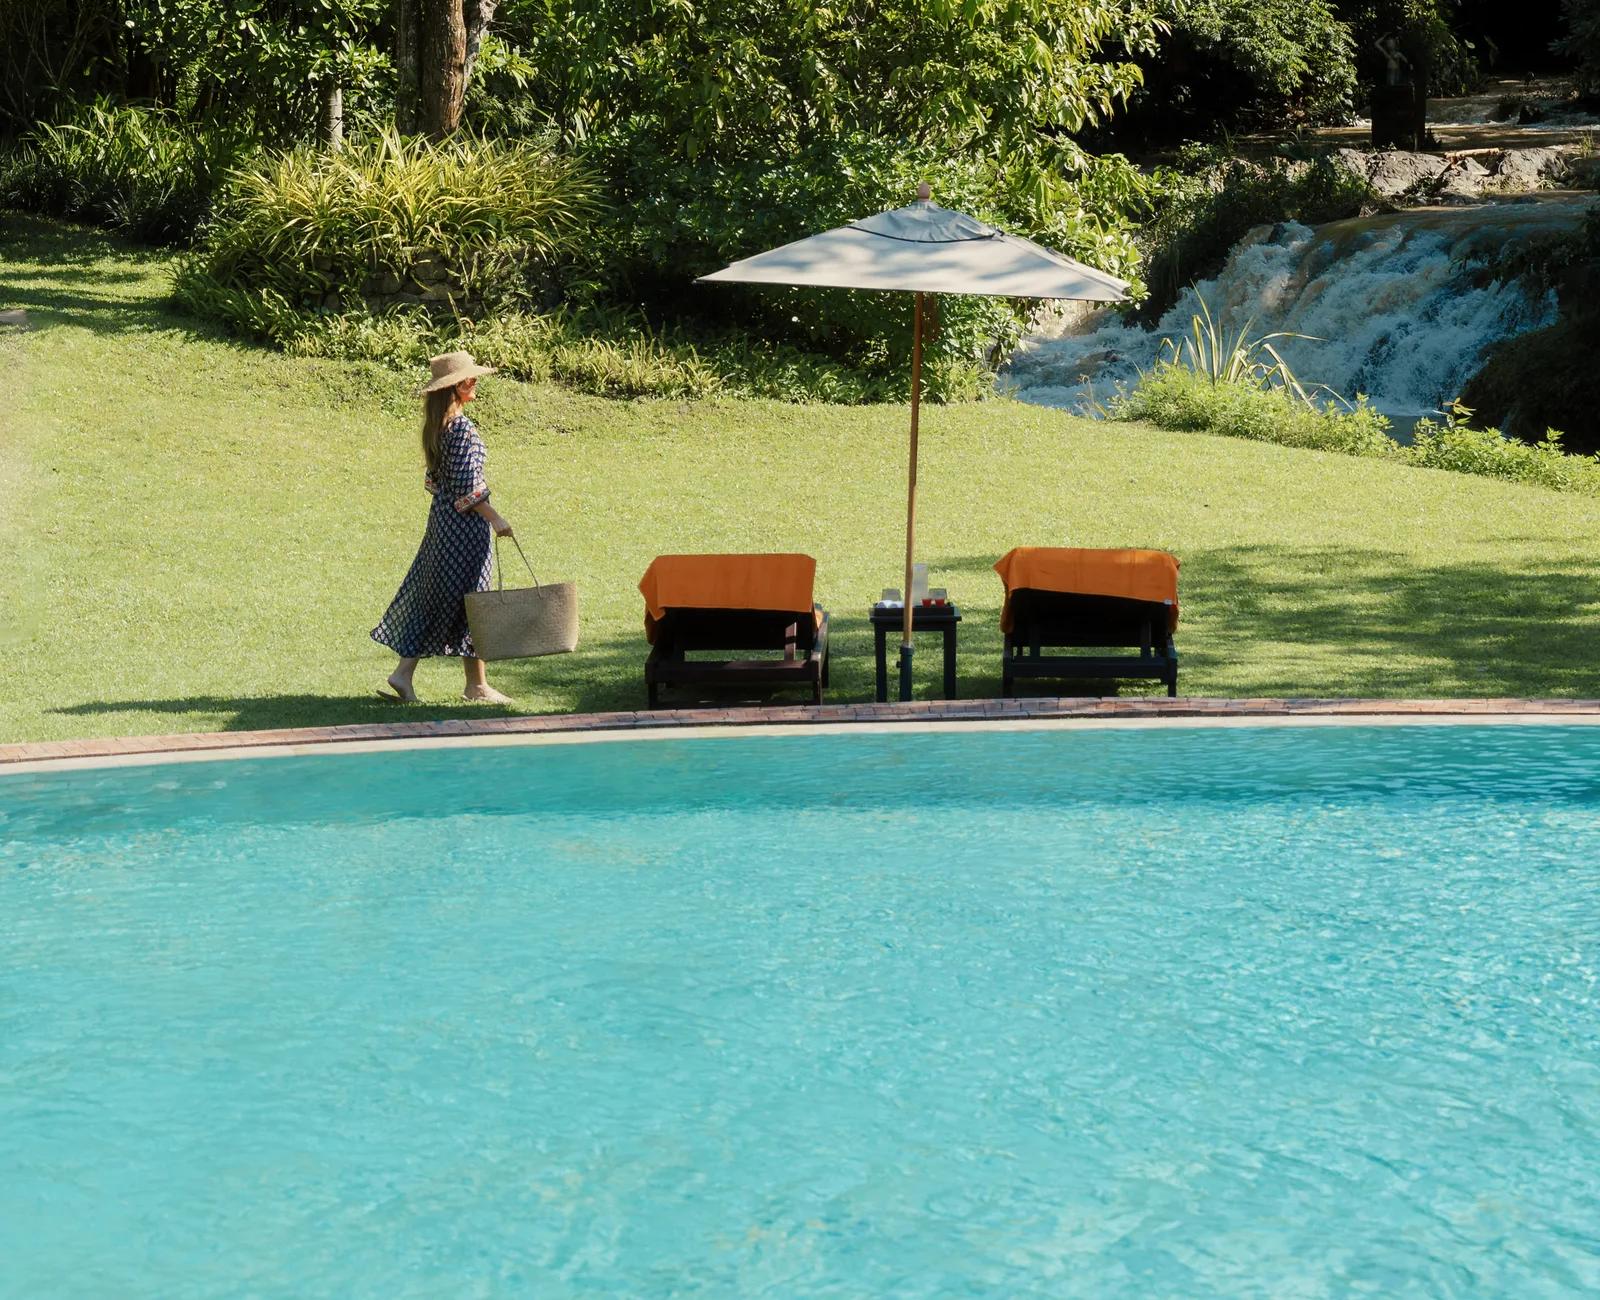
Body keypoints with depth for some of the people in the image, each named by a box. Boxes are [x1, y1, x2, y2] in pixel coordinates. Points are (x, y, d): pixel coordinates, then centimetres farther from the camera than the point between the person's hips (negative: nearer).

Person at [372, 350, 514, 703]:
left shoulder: (437, 425, 9)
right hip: (465, 522, -9)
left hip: (442, 515, 9)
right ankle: (477, 684, 10)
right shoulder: (463, 429, -19)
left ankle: (403, 674, 9)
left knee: (428, 598, 12)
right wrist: (495, 518, -17)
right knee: (471, 601, 1)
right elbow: (466, 487, -22)